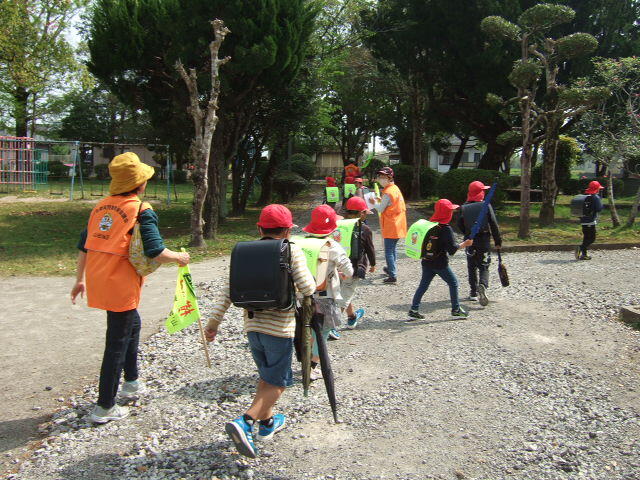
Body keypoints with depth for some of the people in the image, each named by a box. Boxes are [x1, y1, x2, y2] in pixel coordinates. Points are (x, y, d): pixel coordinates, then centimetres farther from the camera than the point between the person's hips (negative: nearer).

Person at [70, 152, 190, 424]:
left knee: (132, 323, 28)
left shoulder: (102, 206, 10)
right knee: (117, 345, 3)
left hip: (98, 283, 8)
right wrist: (180, 257, -1)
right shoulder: (142, 211, -12)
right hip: (121, 287, -8)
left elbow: (84, 245, 14)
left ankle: (131, 382, 40)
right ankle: (104, 408, 13)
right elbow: (156, 253, -20)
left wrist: (80, 279, 24)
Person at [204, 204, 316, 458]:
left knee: (266, 376, 24)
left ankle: (267, 422, 34)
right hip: (280, 328, -5)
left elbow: (227, 290, -1)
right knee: (278, 382, 6)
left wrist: (214, 321, 3)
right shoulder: (292, 251, -8)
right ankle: (245, 422, -10)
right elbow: (307, 288, -13)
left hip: (252, 325, 5)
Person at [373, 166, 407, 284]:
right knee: (393, 248, 23)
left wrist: (374, 203, 2)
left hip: (391, 226, -9)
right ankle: (391, 269, 38)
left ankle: (393, 276, -6)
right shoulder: (395, 188, 10)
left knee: (389, 251, -5)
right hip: (397, 225, 9)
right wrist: (380, 200, 8)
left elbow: (380, 209, -12)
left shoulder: (387, 193, -18)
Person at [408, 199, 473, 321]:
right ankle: (456, 310, 17)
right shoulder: (446, 229, -15)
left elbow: (424, 241, 12)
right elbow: (452, 249, -16)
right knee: (453, 282, 10)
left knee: (423, 285, 10)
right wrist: (465, 244, -2)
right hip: (440, 264, -6)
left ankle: (414, 310, 7)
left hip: (426, 262, 6)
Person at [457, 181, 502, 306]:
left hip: (470, 241, 2)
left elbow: (460, 225, 3)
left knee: (472, 267, 14)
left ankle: (473, 293, 17)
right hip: (484, 240, -2)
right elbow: (494, 225, -5)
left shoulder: (464, 207, 0)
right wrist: (498, 241, 2)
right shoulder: (486, 206, -6)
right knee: (484, 266, 4)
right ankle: (483, 285, -23)